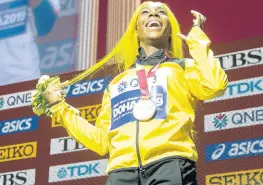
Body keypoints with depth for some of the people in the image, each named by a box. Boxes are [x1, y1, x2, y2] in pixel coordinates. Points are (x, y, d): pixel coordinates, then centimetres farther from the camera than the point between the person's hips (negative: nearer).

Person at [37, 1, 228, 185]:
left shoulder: (183, 67, 22)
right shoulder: (117, 83, 32)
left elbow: (214, 85, -1)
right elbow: (101, 140, 26)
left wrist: (196, 36, 13)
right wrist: (59, 107, 30)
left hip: (170, 164, -3)